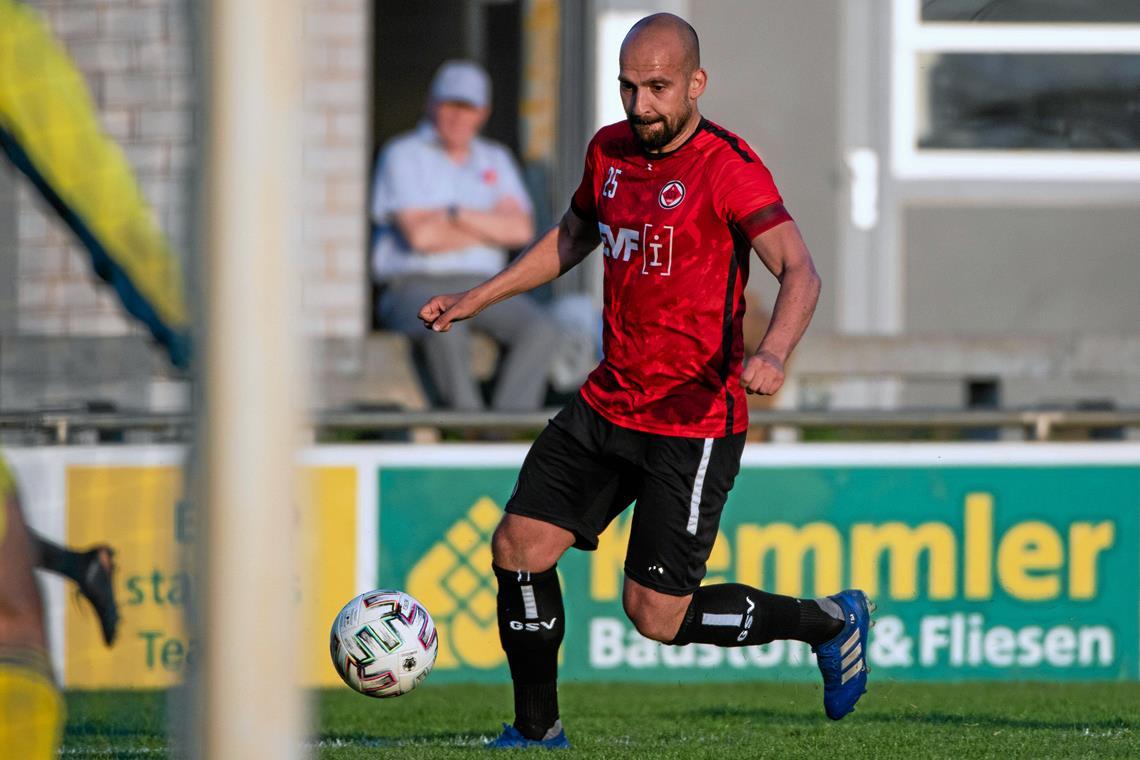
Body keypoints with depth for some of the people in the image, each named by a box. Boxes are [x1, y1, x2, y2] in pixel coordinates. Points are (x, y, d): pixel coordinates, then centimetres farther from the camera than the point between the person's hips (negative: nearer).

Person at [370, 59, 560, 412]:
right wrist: (491, 227, -1)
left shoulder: (496, 161, 17)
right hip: (414, 289, -5)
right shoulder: (402, 155, 1)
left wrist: (456, 214, -11)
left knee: (540, 330, -25)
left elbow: (521, 230, 1)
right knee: (446, 328, -39)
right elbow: (420, 235, -13)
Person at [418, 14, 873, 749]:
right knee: (519, 547, -1)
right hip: (607, 405, 7)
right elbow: (574, 236, 27)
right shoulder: (610, 151, 6)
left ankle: (830, 621, 16)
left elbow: (800, 273, -27)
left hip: (695, 422, -7)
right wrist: (478, 299, 23)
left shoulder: (727, 168, -16)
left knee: (657, 616, -6)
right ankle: (536, 731, 17)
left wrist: (773, 352, -46)